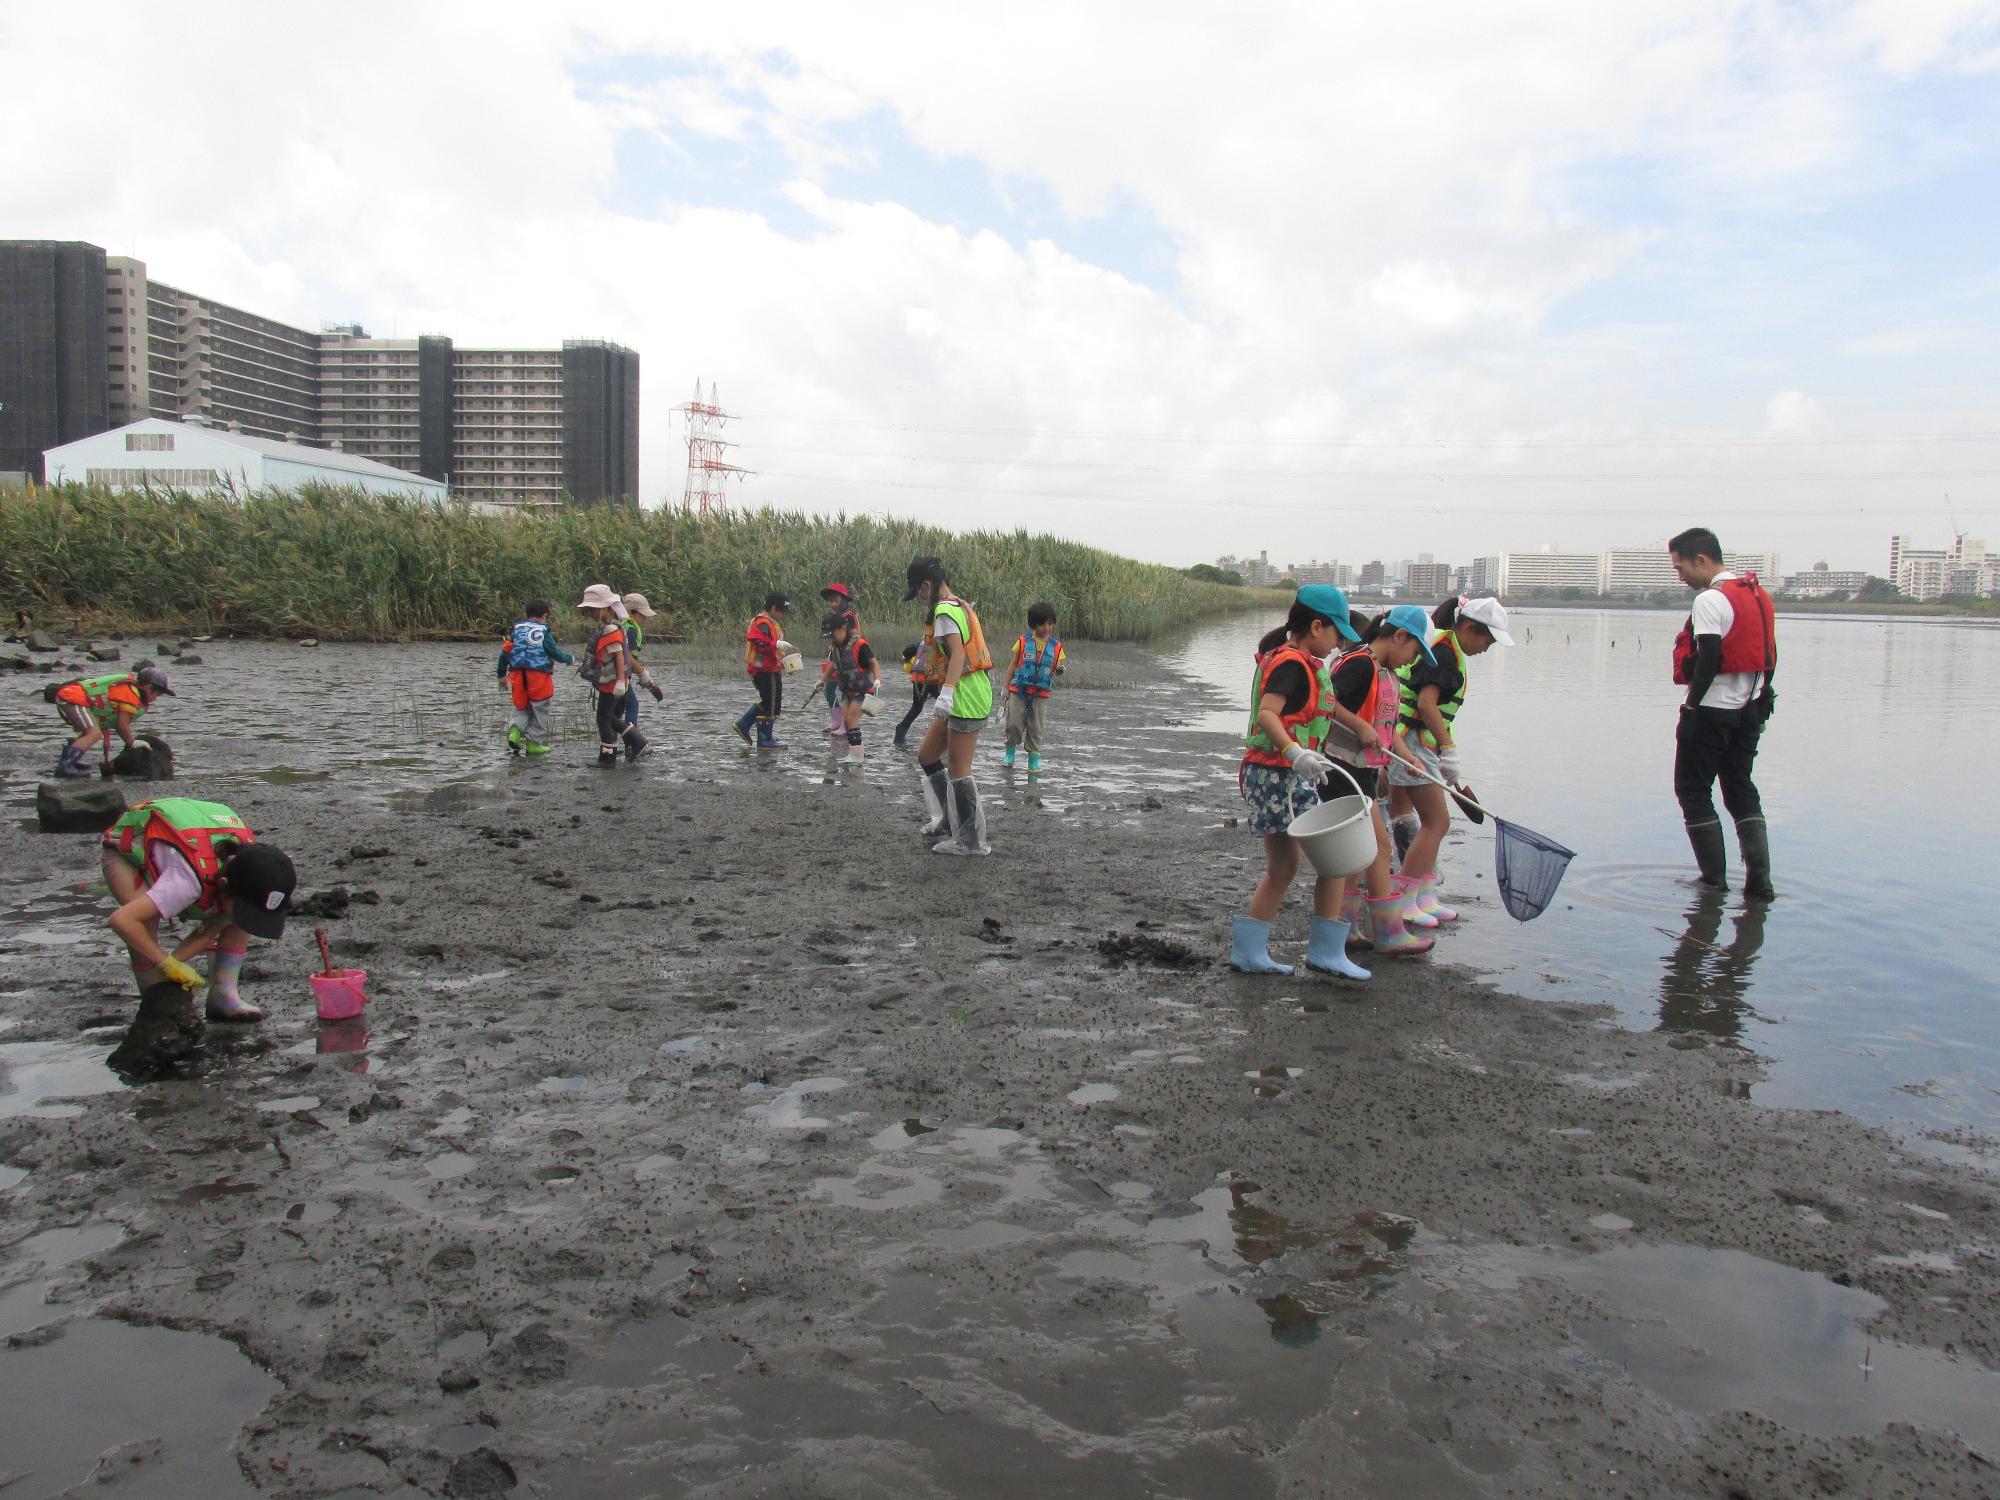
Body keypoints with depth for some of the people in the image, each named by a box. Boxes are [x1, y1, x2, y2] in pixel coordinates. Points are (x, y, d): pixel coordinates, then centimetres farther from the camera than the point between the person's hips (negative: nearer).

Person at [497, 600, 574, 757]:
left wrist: (502, 675, 21)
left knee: (522, 708, 19)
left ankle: (515, 731, -5)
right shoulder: (543, 633, -7)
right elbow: (557, 654, -5)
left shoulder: (516, 630, 6)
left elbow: (505, 653, 9)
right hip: (539, 678, -4)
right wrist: (571, 659, 15)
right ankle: (534, 744, 10)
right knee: (539, 712, 8)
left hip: (518, 677, 4)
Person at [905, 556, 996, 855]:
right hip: (970, 693, 11)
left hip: (966, 696, -11)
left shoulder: (944, 610, -12)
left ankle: (972, 840, 2)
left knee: (958, 770, -5)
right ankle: (950, 818, 26)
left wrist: (947, 692, -36)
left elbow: (958, 653, -26)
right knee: (927, 756, 18)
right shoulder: (960, 606, 18)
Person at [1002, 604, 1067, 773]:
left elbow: (1057, 669, 9)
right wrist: (1006, 687, 3)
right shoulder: (1024, 641, 1)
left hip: (1041, 694, 1)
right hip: (1019, 691, -1)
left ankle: (1034, 762, 11)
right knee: (1014, 725, -3)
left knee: (1035, 730, 3)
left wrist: (1060, 669, -15)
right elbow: (1013, 665, 7)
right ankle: (1009, 753, 20)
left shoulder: (1056, 646, 4)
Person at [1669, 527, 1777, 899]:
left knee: (1693, 791, 4)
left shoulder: (1710, 600, -16)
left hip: (1711, 712, -8)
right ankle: (1759, 879, 6)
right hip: (1750, 711, 8)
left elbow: (1708, 660, -22)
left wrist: (1692, 704, -14)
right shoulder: (1759, 596, 11)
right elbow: (1769, 656, 14)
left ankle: (1714, 879, 4)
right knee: (1741, 790, 14)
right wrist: (1759, 701, 19)